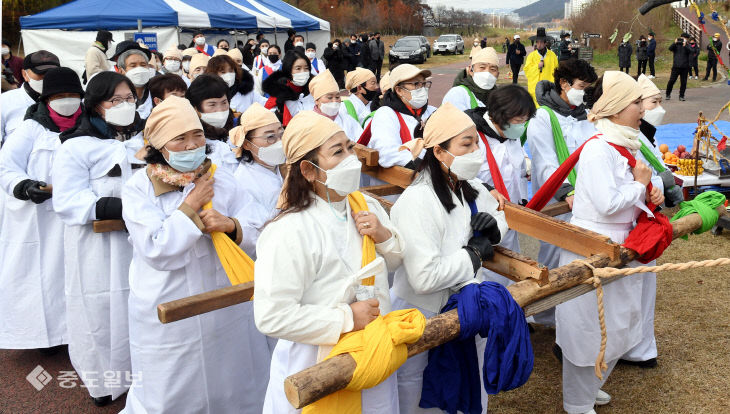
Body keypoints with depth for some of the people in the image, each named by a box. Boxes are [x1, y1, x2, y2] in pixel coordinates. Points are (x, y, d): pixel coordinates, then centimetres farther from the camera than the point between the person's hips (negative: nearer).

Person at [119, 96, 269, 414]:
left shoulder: (221, 179, 1)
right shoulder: (138, 189, -8)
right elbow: (156, 251, -19)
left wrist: (231, 226, -21)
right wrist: (191, 206, -17)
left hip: (228, 311, 3)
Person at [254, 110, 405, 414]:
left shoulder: (367, 207, 1)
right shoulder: (290, 232, -25)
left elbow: (393, 262, 14)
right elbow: (271, 317, -28)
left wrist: (384, 236, -8)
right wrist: (347, 318, -24)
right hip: (318, 371, -7)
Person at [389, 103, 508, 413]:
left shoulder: (472, 188, 0)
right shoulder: (417, 202, -26)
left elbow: (500, 218, 20)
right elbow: (425, 277, -34)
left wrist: (493, 226, -5)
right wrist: (474, 254, -21)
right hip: (424, 318, -7)